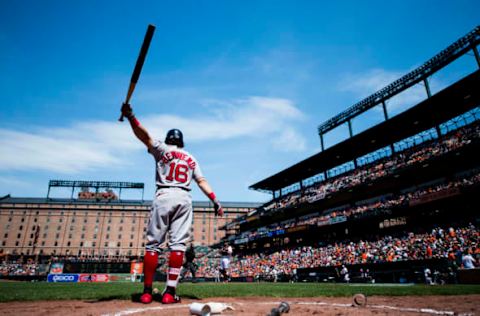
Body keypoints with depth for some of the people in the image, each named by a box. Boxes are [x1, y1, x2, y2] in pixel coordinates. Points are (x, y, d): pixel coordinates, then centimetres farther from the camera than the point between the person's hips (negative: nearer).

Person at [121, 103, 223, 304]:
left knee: (153, 243, 2)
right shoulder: (191, 158, 21)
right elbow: (202, 181, 10)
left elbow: (145, 136, -4)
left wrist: (130, 117, -9)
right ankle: (169, 292, -4)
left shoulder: (162, 149, 12)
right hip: (184, 198, 3)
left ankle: (147, 292, 2)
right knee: (178, 244, -1)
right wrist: (215, 201, 6)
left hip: (164, 196, -2)